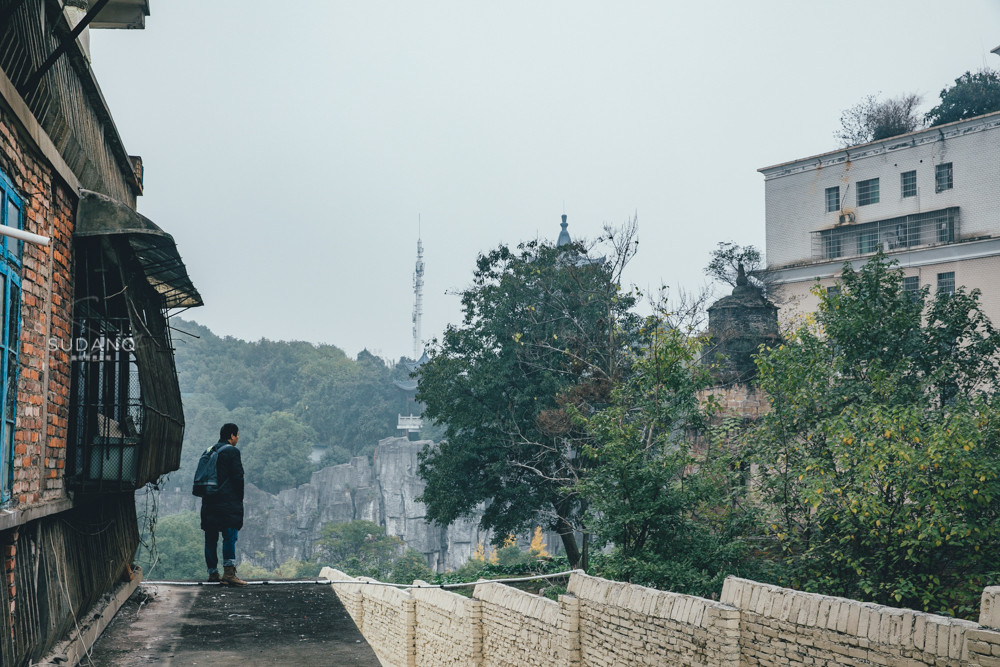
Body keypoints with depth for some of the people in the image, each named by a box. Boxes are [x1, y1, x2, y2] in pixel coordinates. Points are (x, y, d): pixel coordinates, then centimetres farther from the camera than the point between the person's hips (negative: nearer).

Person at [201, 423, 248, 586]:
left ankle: (212, 573, 15)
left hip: (209, 503, 7)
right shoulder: (232, 451, -6)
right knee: (230, 536, -10)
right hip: (228, 502, -7)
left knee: (211, 538, 10)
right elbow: (238, 477, -11)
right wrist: (239, 498, -1)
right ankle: (229, 573, -18)